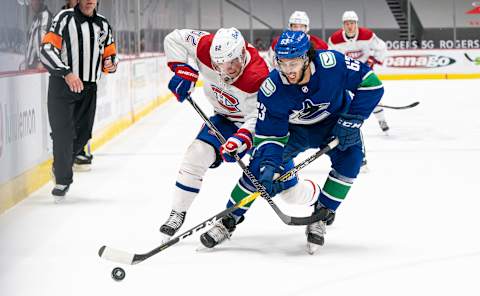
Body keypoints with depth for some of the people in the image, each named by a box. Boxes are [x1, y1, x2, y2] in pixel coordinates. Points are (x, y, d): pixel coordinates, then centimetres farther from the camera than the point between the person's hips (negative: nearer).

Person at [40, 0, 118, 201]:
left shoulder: (103, 25, 11)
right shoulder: (65, 18, -6)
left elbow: (110, 55, 17)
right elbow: (47, 49, -14)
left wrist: (110, 64, -7)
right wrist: (67, 73, -25)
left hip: (88, 88, 5)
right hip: (62, 85, -5)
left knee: (82, 135, 8)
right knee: (64, 134, -6)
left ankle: (60, 167, 34)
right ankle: (62, 180, 9)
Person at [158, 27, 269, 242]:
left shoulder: (258, 78, -39)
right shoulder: (207, 48, -27)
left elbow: (260, 119, -36)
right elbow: (175, 39, -12)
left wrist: (241, 140, -51)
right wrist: (183, 71, -22)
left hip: (260, 119, -4)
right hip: (226, 118, 4)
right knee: (197, 154, -12)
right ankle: (177, 214, -1)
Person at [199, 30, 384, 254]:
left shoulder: (332, 63, -34)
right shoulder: (271, 89, -29)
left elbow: (371, 83, -22)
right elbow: (269, 134, -22)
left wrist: (351, 120, -27)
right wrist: (268, 166, -37)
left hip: (334, 121, 0)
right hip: (293, 128, 0)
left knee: (350, 158, -26)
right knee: (260, 166, -14)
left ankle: (320, 217, -8)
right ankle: (229, 220, 4)